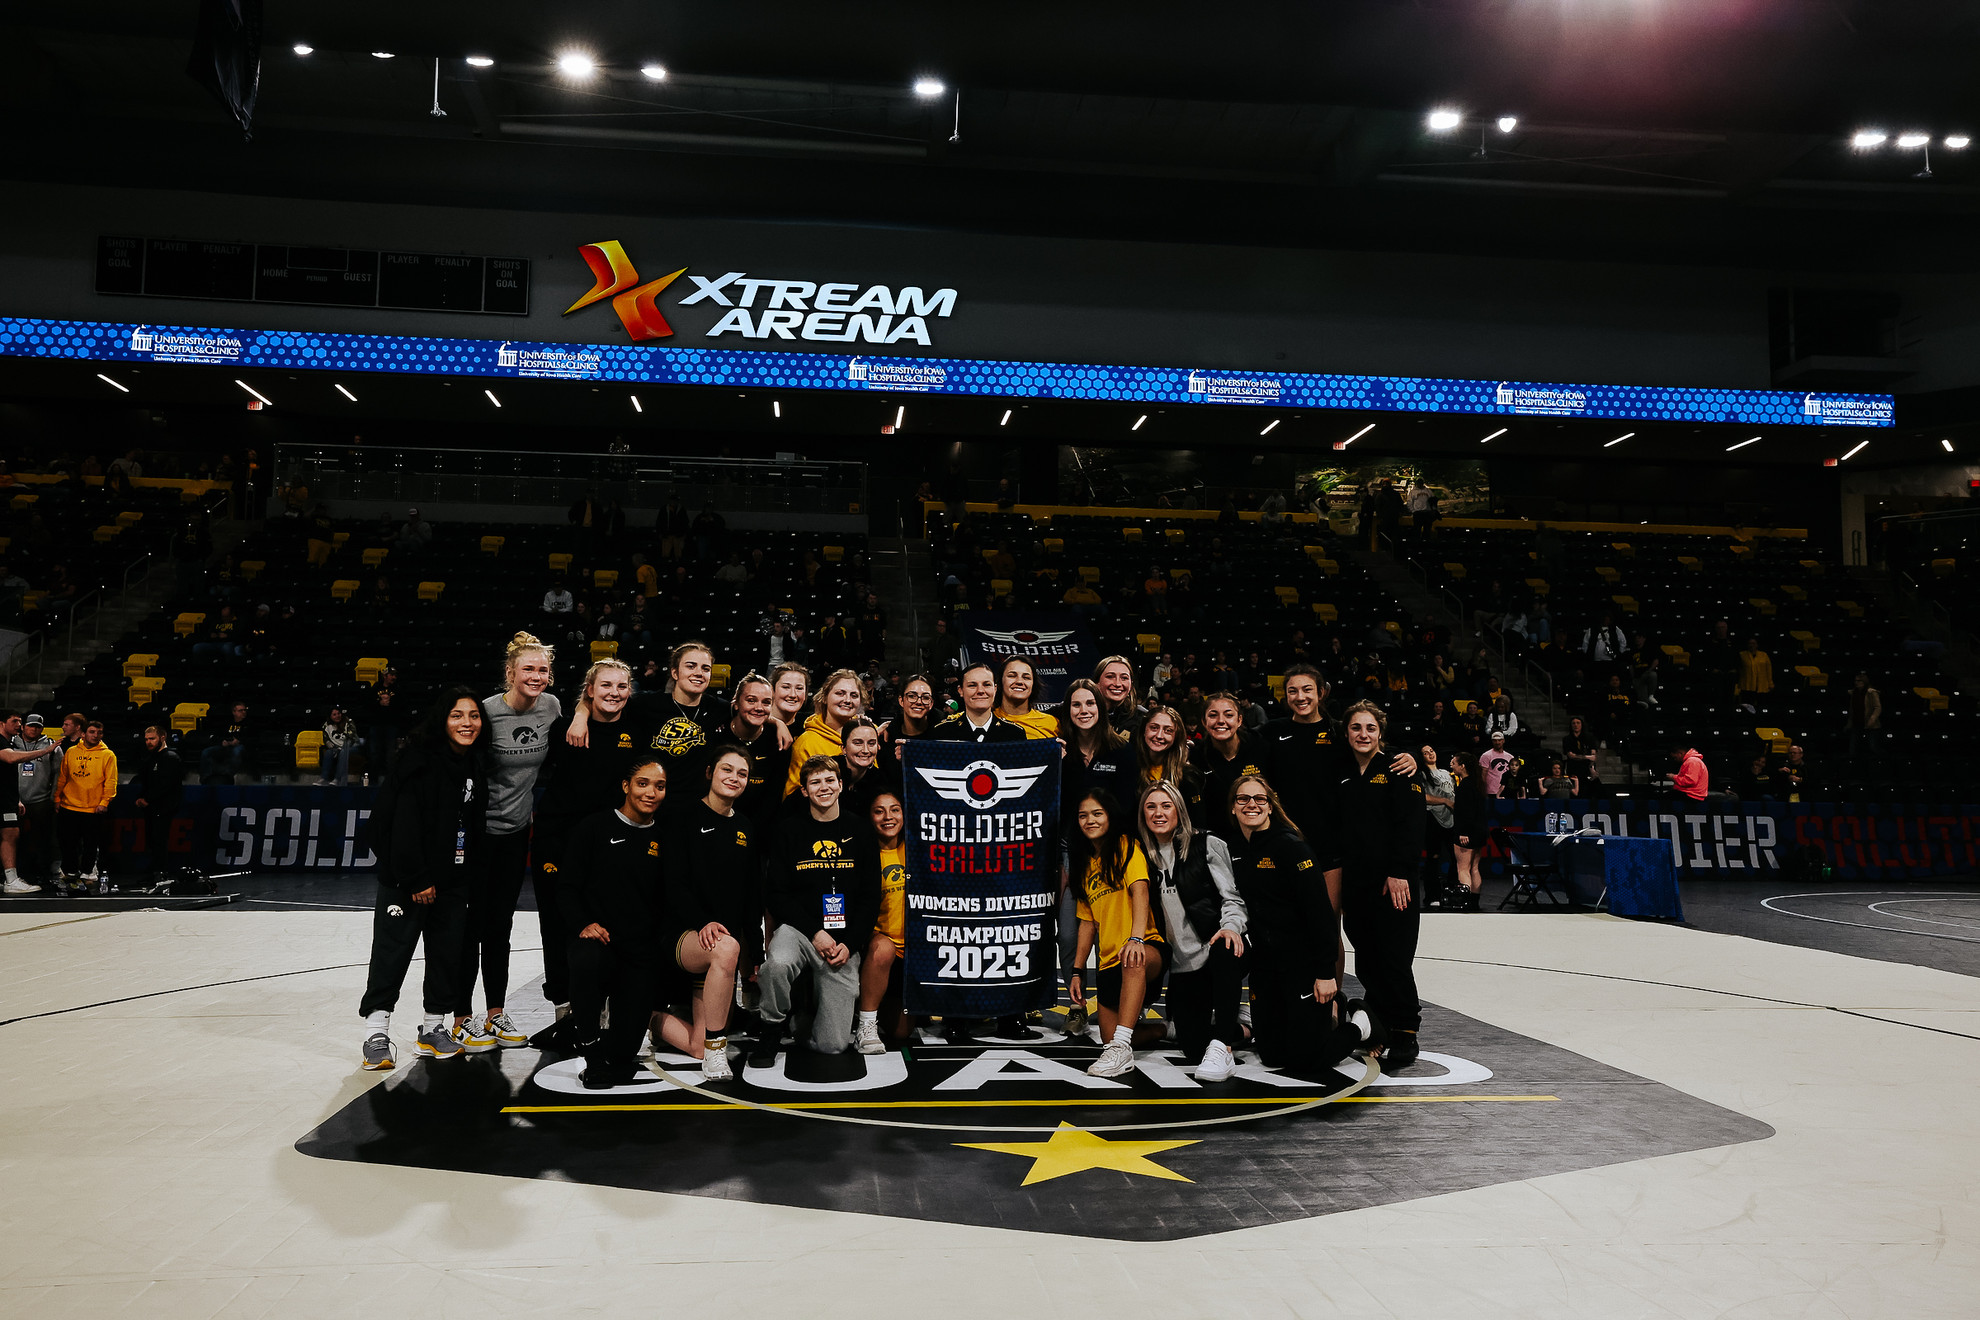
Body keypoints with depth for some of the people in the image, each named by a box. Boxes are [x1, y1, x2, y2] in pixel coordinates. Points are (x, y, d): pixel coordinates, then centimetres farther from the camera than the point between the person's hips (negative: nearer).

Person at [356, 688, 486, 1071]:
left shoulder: (475, 768, 7)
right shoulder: (420, 761, -15)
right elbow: (405, 824, -19)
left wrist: (467, 874, 12)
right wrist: (416, 880, -19)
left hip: (452, 880, 7)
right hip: (406, 878, -7)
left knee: (448, 953, 10)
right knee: (392, 950, -3)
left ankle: (434, 1028, 22)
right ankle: (377, 1032, 5)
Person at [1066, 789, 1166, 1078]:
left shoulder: (1127, 846, -2)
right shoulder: (1084, 863, 16)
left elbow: (1140, 891, -18)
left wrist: (1136, 938, -35)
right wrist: (1077, 971, 10)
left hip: (1148, 947, -6)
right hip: (1109, 961, 7)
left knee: (1133, 962, -41)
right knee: (1109, 1037, 2)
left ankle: (1122, 1048, -42)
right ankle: (1158, 1030, 30)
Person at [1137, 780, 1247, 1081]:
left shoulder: (1208, 846, 1)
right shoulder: (1146, 858, 13)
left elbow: (1232, 898, -6)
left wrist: (1231, 927, -25)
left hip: (1214, 948, -4)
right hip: (1182, 965, 4)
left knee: (1226, 952, -42)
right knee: (1193, 1049, -9)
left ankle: (1221, 1045, -32)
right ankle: (1238, 1030, 24)